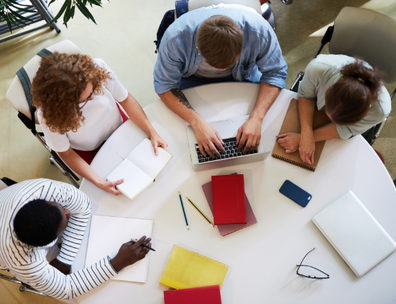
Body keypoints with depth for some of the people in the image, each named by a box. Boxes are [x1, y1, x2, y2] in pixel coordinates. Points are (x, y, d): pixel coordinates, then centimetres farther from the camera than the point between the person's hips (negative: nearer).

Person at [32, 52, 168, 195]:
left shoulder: (97, 67, -32)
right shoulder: (48, 114, -35)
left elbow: (126, 99, -17)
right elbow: (66, 153, -19)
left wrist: (152, 133, -24)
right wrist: (99, 182, -30)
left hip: (118, 126, 3)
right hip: (89, 150, -2)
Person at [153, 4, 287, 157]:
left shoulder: (259, 30, -34)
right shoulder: (175, 37, -37)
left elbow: (275, 73, -22)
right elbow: (164, 86, -28)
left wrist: (256, 118, -38)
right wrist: (197, 122, -42)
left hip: (243, 75, 1)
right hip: (193, 78, 0)